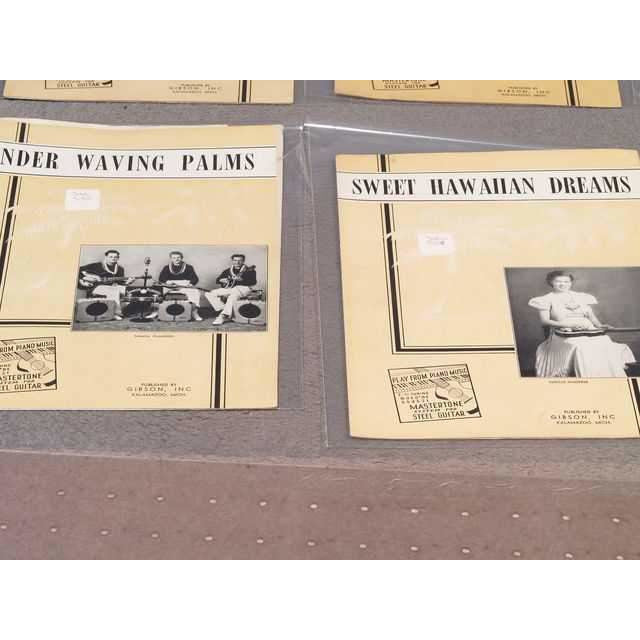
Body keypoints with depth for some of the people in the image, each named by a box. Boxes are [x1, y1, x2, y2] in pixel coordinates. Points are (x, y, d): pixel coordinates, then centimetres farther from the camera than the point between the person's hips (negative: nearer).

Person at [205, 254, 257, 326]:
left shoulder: (249, 270, 2)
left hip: (242, 288, -6)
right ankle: (223, 310, -16)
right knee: (209, 294, -11)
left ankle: (223, 316, -39)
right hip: (228, 288, 6)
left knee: (233, 295, -42)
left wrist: (241, 280, -25)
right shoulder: (227, 271, 17)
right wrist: (221, 280, -5)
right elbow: (217, 280, 19)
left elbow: (253, 282, -11)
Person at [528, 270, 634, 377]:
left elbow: (591, 315, 19)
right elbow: (544, 321, -1)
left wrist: (599, 326, -3)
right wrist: (567, 325, -14)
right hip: (564, 334, -4)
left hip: (588, 331, 4)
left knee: (606, 346, -26)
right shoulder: (547, 300, 6)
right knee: (580, 348, -37)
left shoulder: (581, 297, 18)